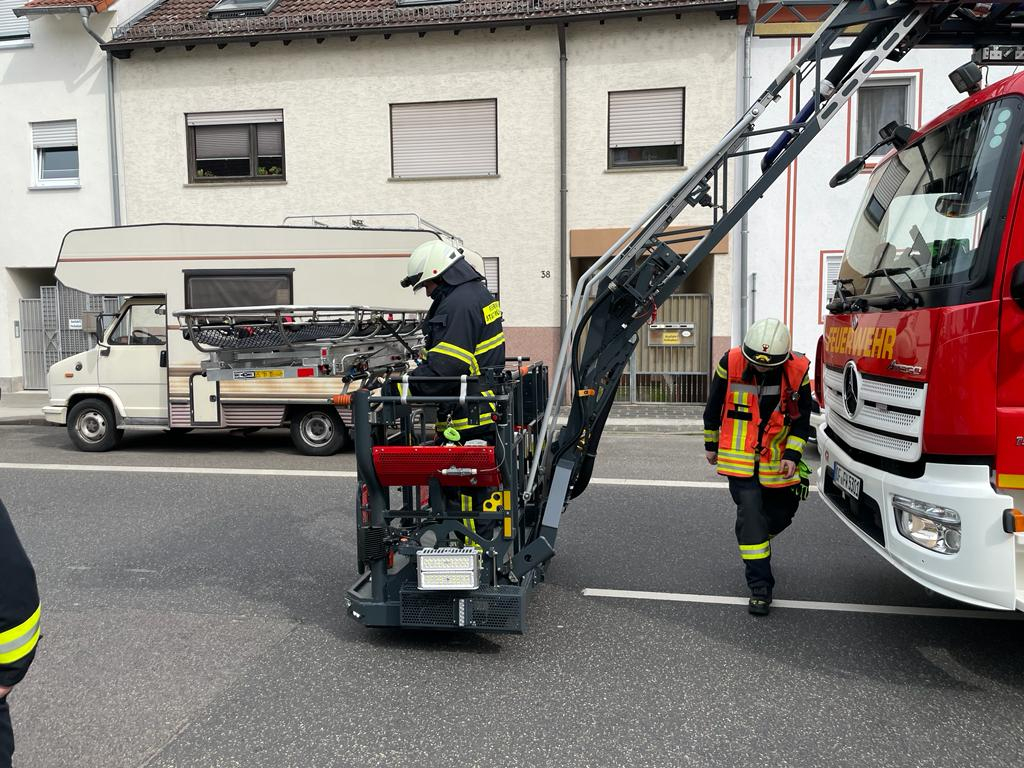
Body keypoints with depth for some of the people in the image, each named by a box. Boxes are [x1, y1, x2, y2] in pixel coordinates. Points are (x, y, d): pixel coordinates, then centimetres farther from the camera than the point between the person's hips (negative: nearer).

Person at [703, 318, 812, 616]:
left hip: (776, 458, 3)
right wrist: (711, 444, 10)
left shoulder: (797, 371, -12)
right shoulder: (730, 363, -16)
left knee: (781, 512, 13)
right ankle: (760, 587, -6)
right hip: (739, 456, -2)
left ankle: (756, 544, 47)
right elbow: (713, 406, 0)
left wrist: (792, 454, -9)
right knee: (750, 512, -12)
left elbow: (802, 418, 0)